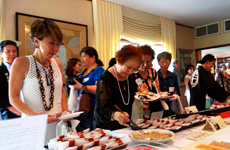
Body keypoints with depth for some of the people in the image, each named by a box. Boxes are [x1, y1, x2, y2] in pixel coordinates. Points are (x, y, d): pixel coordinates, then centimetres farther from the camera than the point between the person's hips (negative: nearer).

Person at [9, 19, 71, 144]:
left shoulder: (58, 64, 6)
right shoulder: (21, 63, -8)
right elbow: (13, 98, -8)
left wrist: (65, 110, -1)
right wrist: (34, 115, -20)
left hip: (58, 124, 4)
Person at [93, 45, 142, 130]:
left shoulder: (130, 78, 8)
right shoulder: (105, 79, -14)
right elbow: (101, 109, -23)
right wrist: (114, 115, -40)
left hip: (125, 126, 5)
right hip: (107, 129, -5)